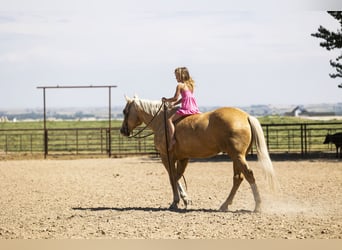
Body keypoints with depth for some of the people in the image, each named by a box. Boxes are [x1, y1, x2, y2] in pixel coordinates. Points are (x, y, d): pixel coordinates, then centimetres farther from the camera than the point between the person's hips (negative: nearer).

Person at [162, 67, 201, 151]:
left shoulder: (180, 85, -3)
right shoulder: (190, 84, 20)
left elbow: (175, 98, -4)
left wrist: (166, 100, 12)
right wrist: (174, 103, 23)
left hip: (186, 108, -7)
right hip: (195, 108, 8)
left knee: (170, 119, -7)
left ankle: (172, 139, -19)